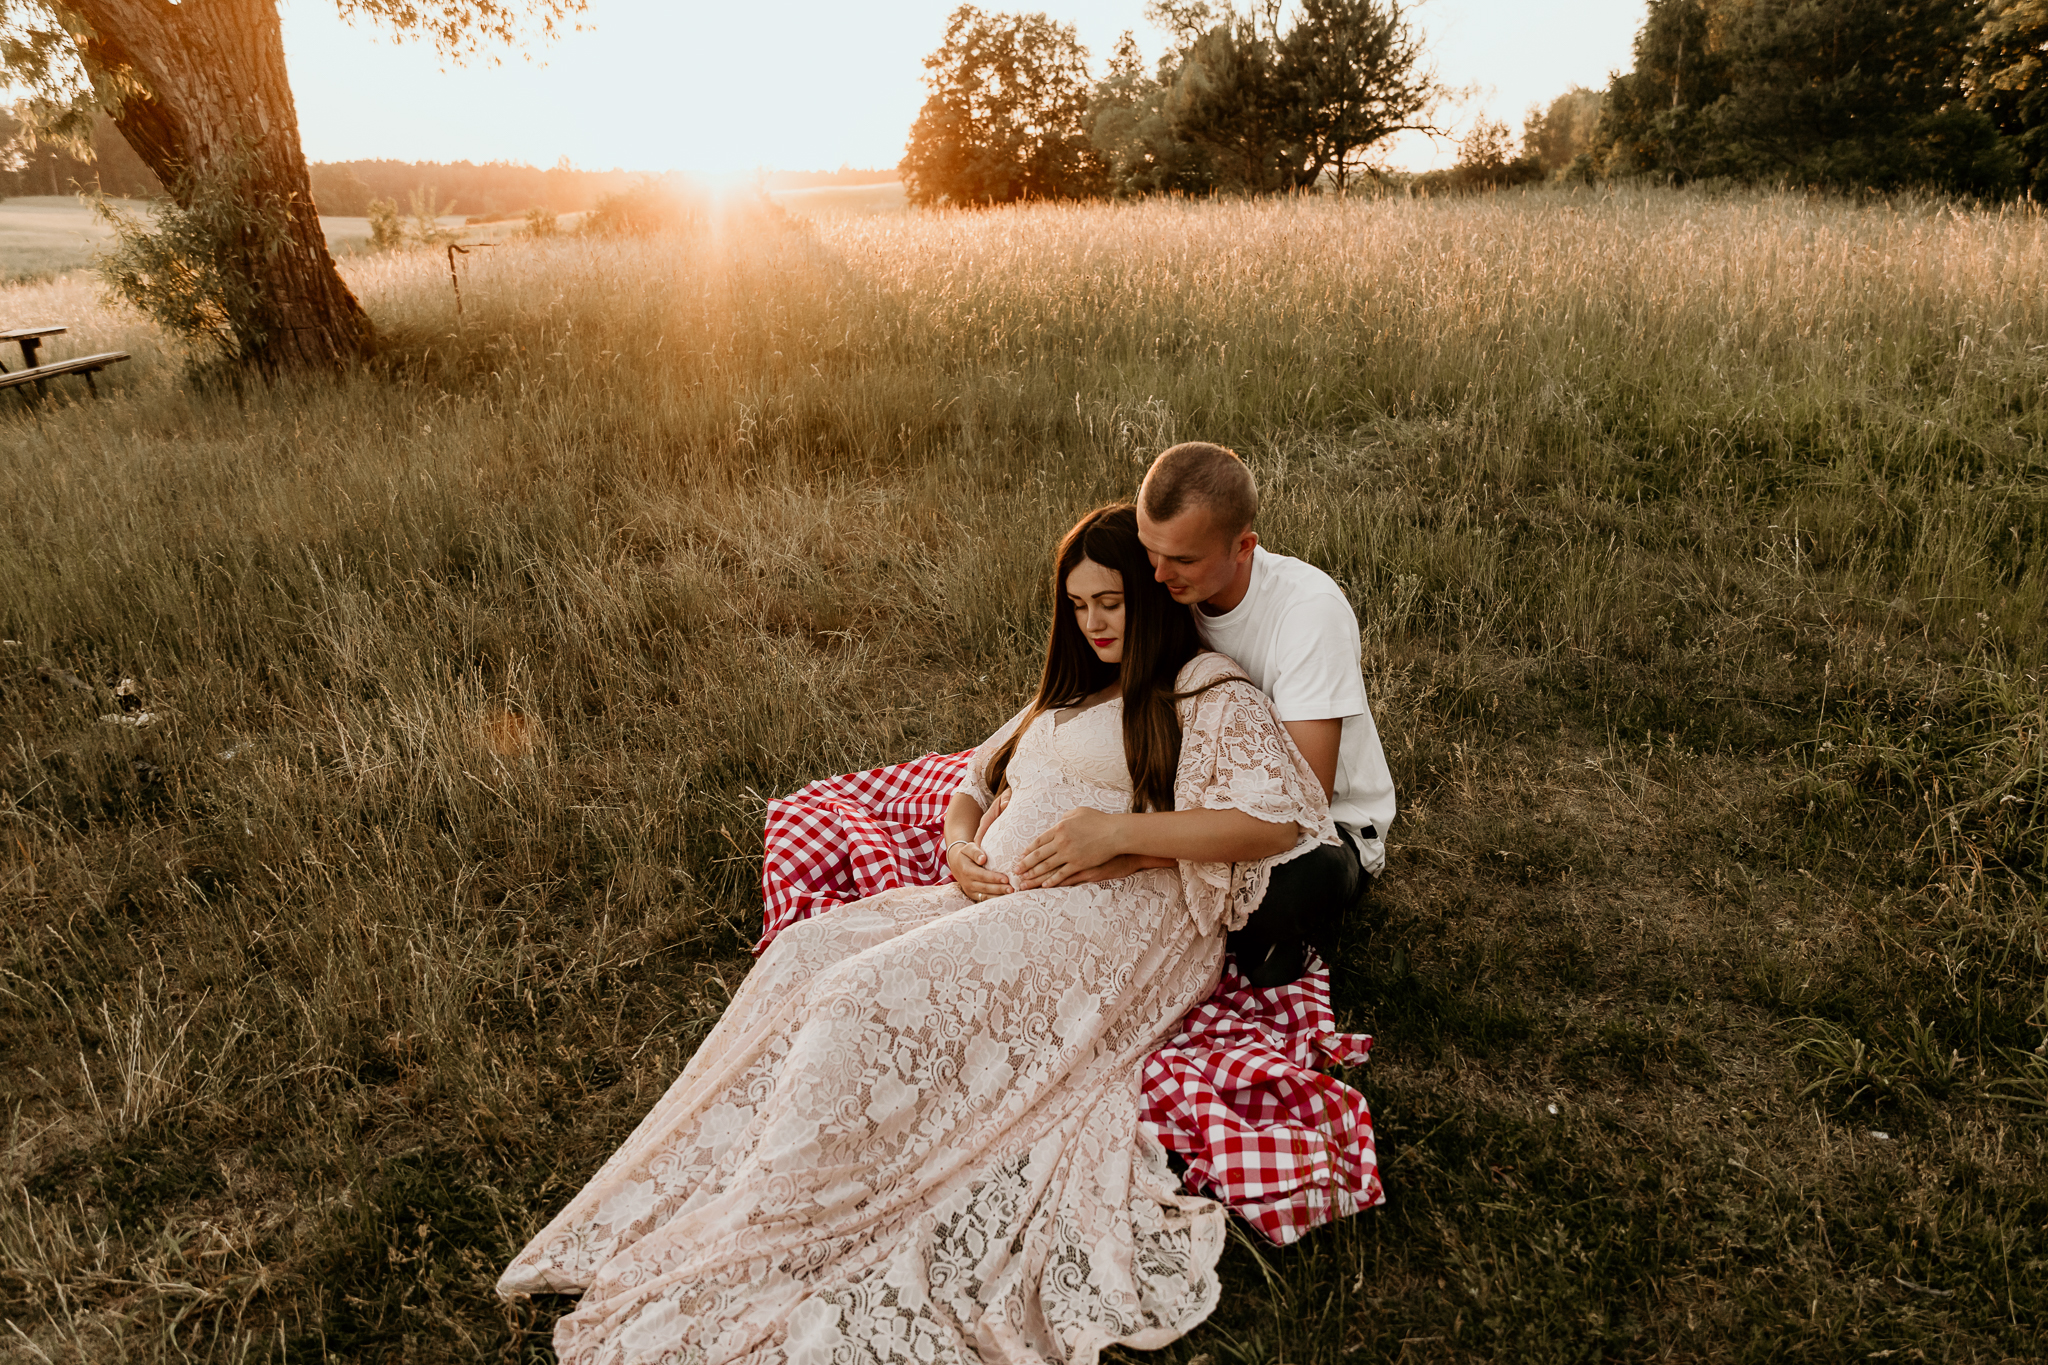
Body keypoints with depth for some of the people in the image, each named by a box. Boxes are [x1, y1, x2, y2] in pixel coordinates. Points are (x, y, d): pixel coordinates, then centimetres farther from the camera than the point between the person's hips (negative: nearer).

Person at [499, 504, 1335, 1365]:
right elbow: (973, 784, 30)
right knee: (806, 956, -17)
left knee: (877, 994, -28)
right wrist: (961, 853, 6)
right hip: (998, 903, 8)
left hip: (1112, 916, -8)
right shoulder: (1066, 694, 30)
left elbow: (1276, 821, -9)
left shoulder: (1208, 691, 5)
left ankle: (739, 1286, -22)